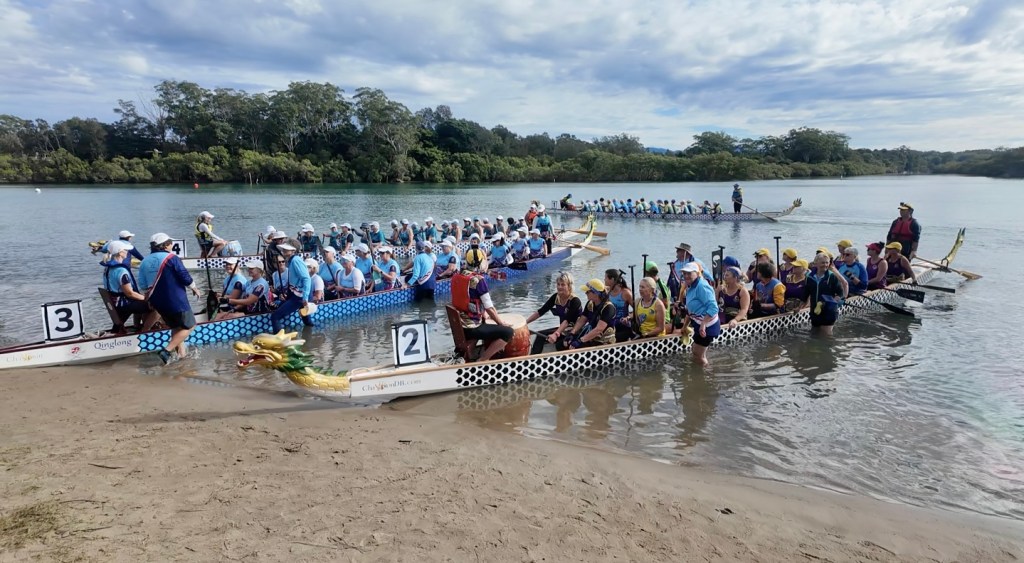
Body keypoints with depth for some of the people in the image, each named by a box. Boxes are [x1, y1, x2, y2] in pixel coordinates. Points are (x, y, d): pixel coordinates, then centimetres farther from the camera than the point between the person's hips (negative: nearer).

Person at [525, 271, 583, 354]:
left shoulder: (575, 301, -21)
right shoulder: (555, 297, -1)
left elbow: (567, 321, -31)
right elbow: (541, 311, -2)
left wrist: (556, 334, -43)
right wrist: (525, 322, -10)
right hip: (562, 329, 7)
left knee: (560, 344, -31)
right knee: (540, 335, -11)